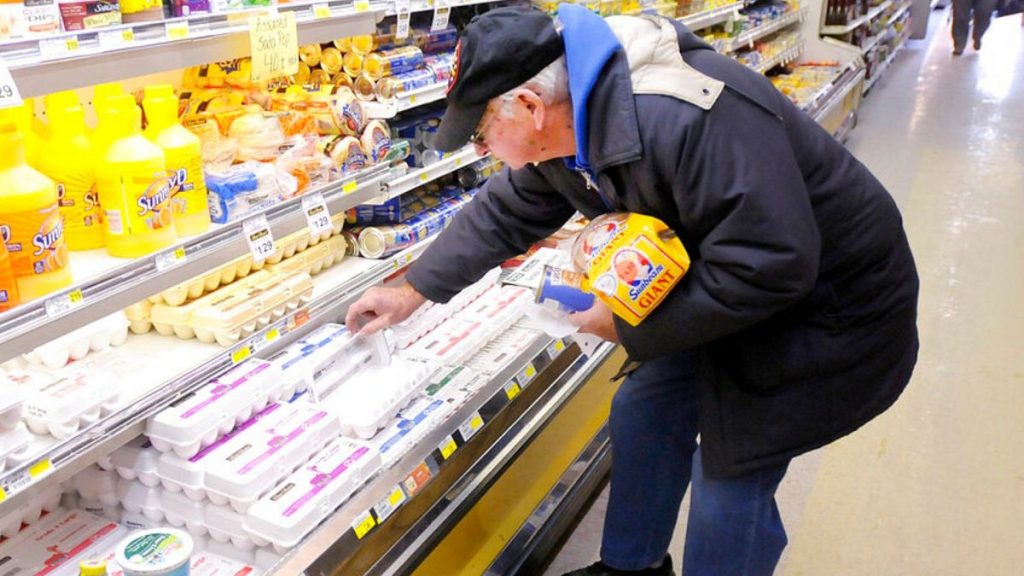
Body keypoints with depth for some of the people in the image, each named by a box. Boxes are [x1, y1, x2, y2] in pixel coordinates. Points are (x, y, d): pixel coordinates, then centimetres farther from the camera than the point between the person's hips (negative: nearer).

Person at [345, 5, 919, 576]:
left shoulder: (685, 121, -37)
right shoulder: (563, 127, -7)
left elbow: (770, 267, -35)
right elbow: (506, 214, 9)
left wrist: (631, 326, -25)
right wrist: (414, 290, 11)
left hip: (827, 305, -8)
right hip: (720, 281, 8)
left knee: (731, 477, -5)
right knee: (644, 412, 13)